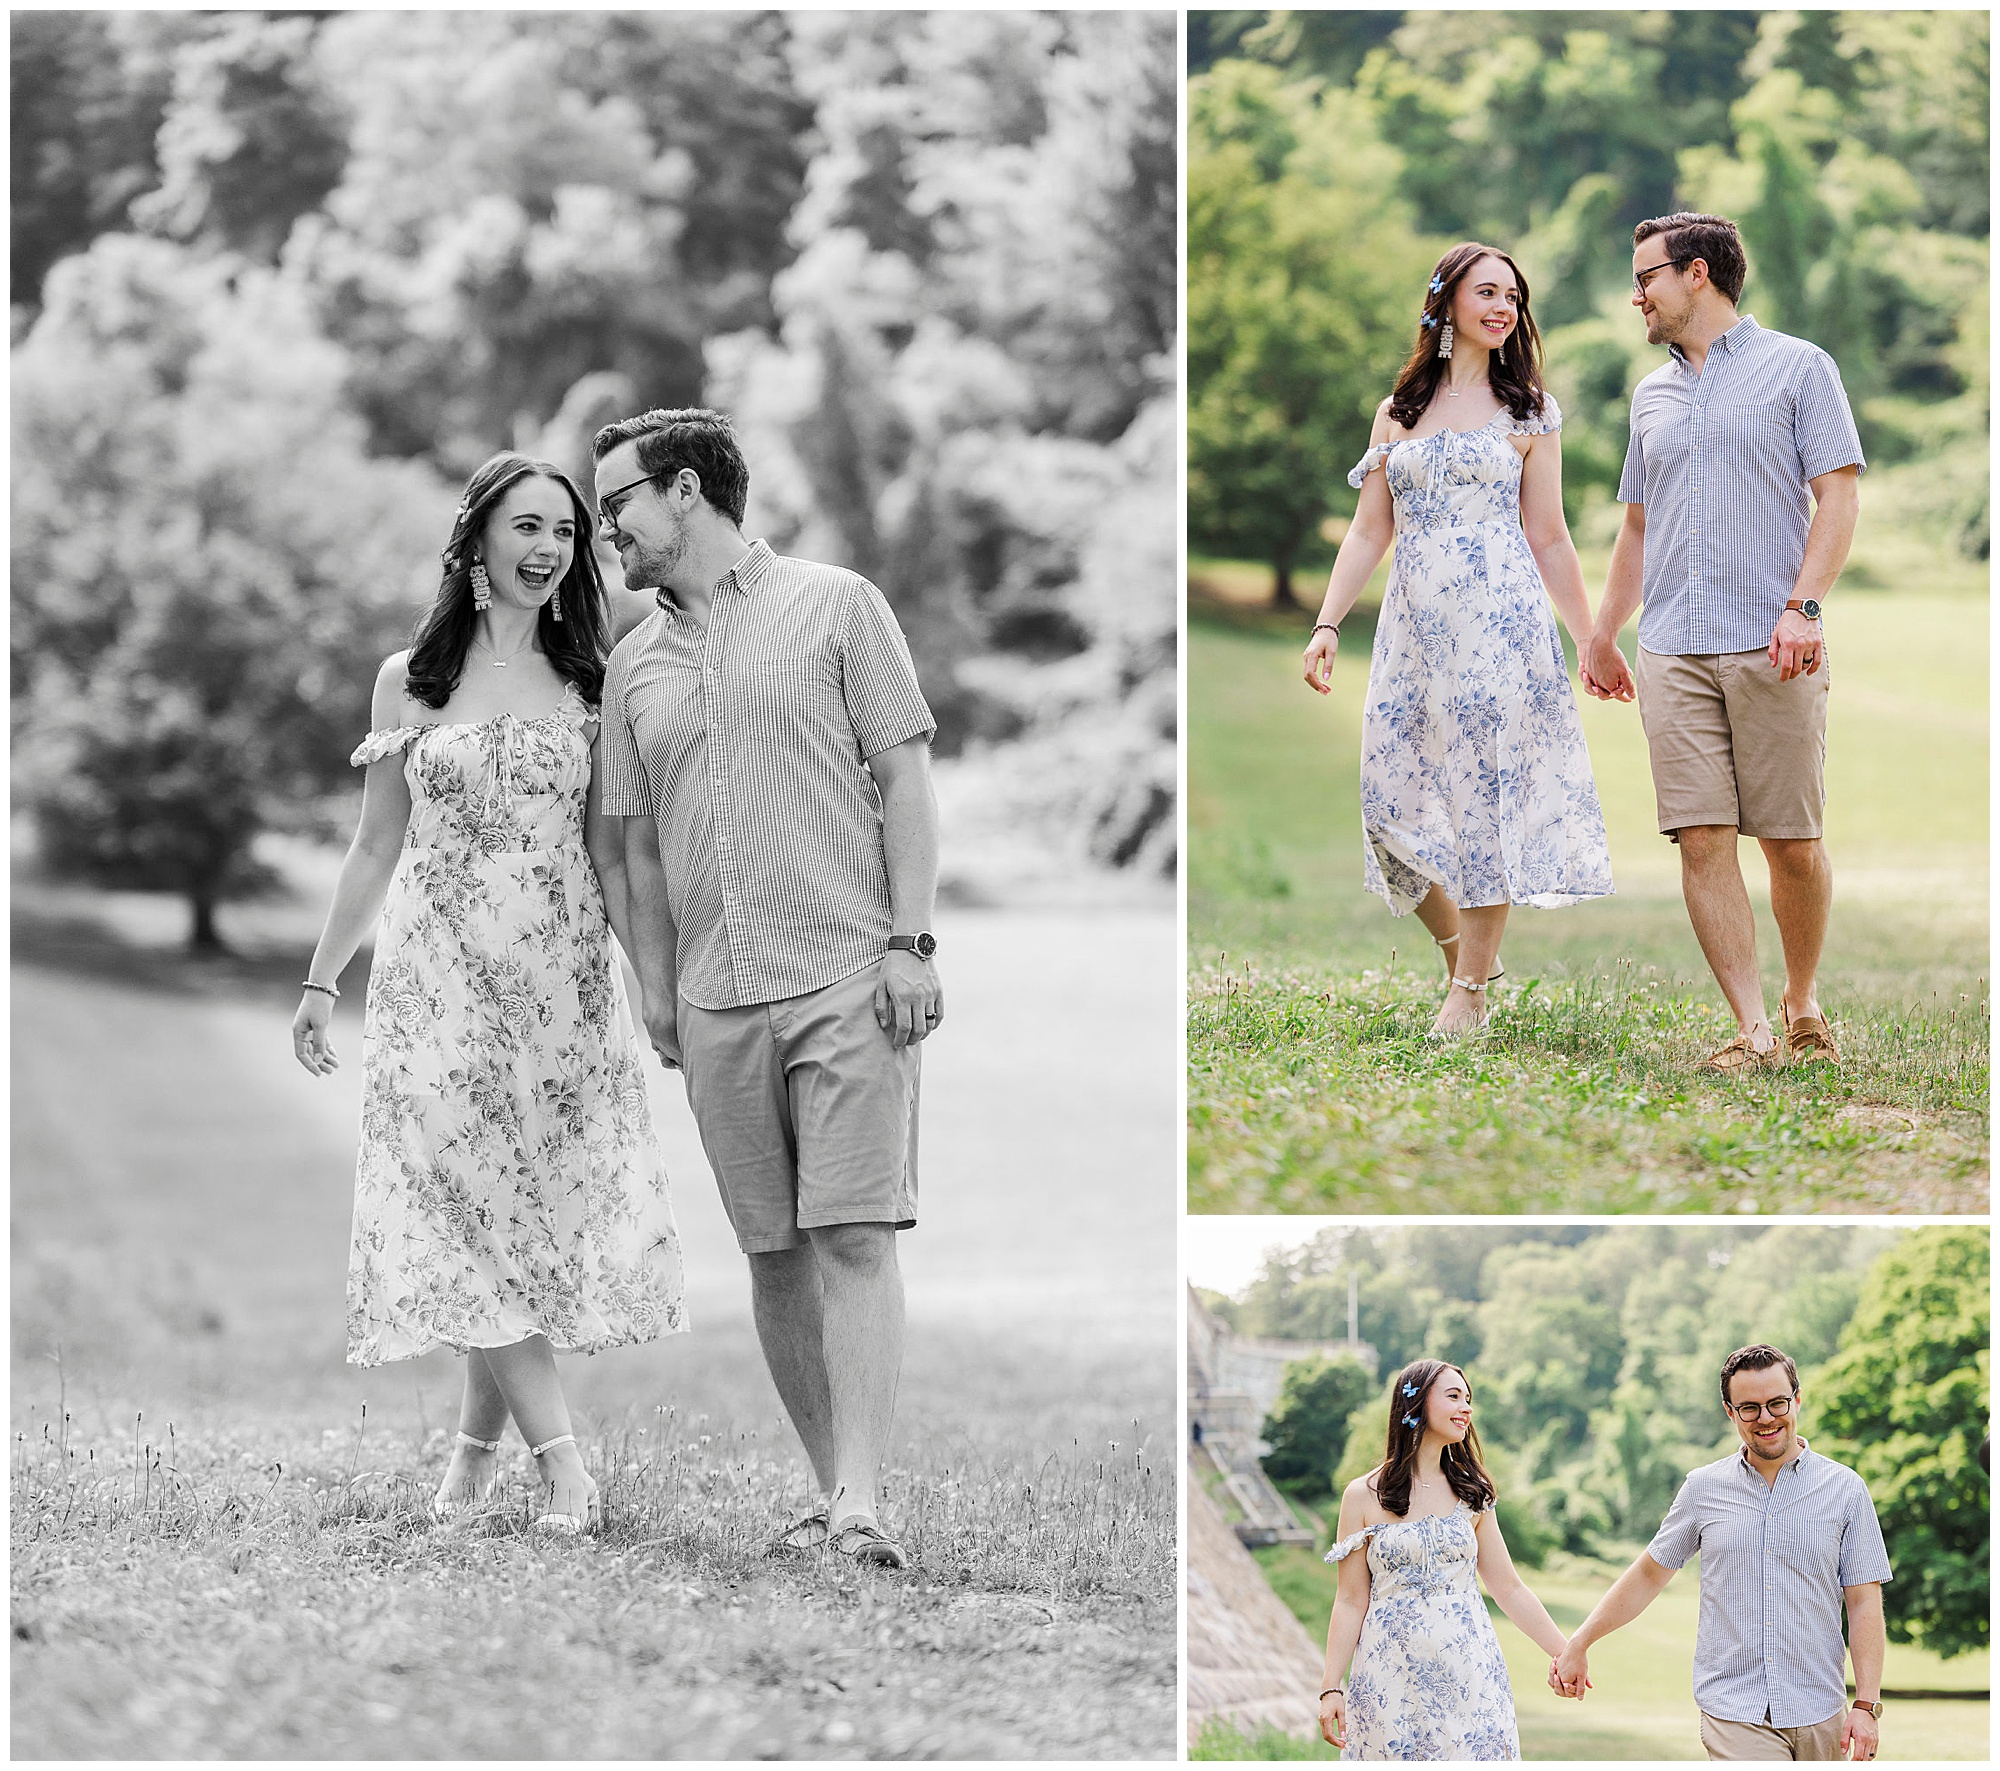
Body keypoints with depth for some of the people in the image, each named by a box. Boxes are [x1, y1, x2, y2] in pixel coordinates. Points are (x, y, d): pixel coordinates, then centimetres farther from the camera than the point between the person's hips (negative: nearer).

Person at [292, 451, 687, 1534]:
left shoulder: (586, 687, 8)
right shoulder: (408, 682, 7)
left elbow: (608, 856, 7)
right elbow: (376, 850, 11)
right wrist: (322, 980, 7)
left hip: (561, 981, 1)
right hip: (438, 976, -1)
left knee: (525, 1216, -2)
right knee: (472, 1208, -11)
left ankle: (479, 1443, 13)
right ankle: (559, 1456, -13)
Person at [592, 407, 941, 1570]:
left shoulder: (837, 606, 3)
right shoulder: (635, 665, 16)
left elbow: (904, 777, 0)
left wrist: (911, 941, -8)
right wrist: (656, 993, 13)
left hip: (848, 977, -5)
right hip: (718, 1003, 5)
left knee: (854, 1236, -12)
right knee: (774, 1250, 4)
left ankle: (862, 1504, -18)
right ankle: (831, 1489, 11)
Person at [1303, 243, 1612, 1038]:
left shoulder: (1528, 410, 6)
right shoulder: (1398, 411, 13)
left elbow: (1547, 537, 8)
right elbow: (1370, 531, 12)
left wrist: (1592, 642, 6)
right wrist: (1327, 623, 2)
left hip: (1499, 620, -3)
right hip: (1412, 626, 3)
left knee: (1486, 794, -5)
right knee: (1394, 796, -2)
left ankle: (1470, 989, 0)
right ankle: (1462, 945, 19)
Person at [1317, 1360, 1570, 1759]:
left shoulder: (1472, 1494, 9)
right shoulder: (1364, 1497, 0)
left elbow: (1508, 1589, 11)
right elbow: (1351, 1602, 0)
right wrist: (1331, 1688, -6)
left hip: (1467, 1676, 2)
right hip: (1392, 1679, -2)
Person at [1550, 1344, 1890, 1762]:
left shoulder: (1845, 1489, 4)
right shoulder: (1703, 1489, 6)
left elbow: (1864, 1603, 2)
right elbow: (1648, 1575, 16)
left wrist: (1866, 1705, -6)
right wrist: (1577, 1645, 15)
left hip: (1818, 1716, 1)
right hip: (1734, 1711, -1)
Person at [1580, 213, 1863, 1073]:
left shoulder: (1797, 367, 4)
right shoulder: (1652, 394, 20)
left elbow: (1838, 494, -3)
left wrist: (1805, 605, -15)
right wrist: (1600, 636, 24)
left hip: (1772, 650, -4)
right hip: (1673, 650, 4)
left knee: (1792, 844, -1)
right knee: (1703, 840, -8)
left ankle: (1804, 1008, 18)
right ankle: (1753, 1029, -9)